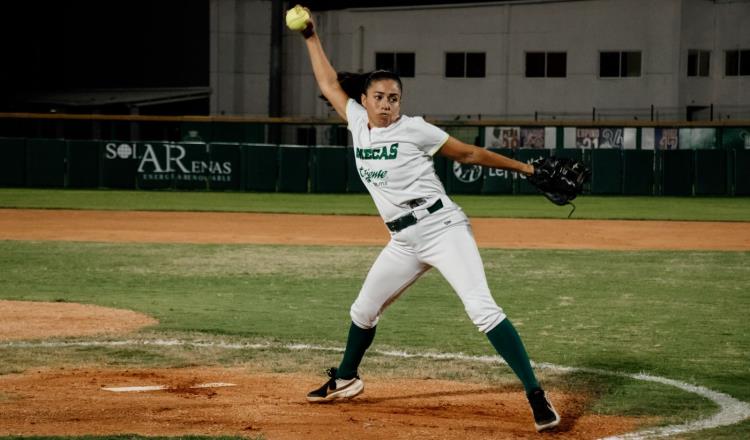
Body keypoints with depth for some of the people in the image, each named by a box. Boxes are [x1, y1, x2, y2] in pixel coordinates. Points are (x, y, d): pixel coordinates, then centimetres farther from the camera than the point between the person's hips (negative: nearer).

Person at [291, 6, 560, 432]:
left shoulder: (413, 129, -6)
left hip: (443, 229, -7)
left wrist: (527, 168, -4)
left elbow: (469, 153, -1)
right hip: (404, 243, 7)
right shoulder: (358, 123, 9)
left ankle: (536, 395, -25)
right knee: (364, 310, 19)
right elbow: (329, 83, 20)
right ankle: (346, 379, 45)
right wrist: (311, 37, 18)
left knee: (482, 308, -21)